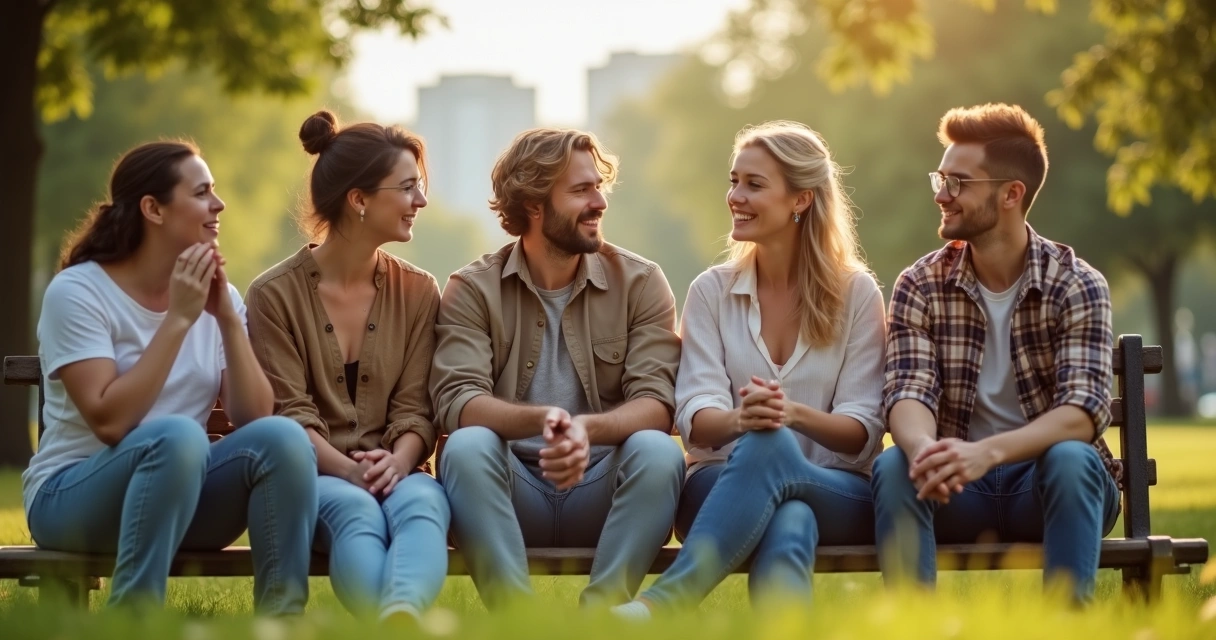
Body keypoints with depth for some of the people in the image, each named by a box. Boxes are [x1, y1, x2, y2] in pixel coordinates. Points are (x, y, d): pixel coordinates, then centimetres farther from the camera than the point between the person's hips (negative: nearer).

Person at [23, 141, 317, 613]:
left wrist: (227, 318, -15)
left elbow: (253, 418, -5)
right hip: (72, 499, -5)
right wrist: (178, 320, -21)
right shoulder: (77, 291, -11)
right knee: (176, 436, -35)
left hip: (181, 492, 5)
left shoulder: (217, 294, 4)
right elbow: (110, 422, -22)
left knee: (281, 437, -24)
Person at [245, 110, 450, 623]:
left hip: (393, 474, 2)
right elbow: (291, 413, -6)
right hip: (312, 476, -2)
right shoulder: (276, 294, 1)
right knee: (356, 510, -38)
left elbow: (415, 407, 4)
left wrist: (398, 461, -18)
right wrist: (349, 471, -23)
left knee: (420, 500, -35)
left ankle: (401, 619, -67)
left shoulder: (417, 291, 11)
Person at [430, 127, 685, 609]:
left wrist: (587, 429, -31)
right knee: (467, 447, -30)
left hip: (605, 490, 1)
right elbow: (457, 402, -13)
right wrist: (540, 419, -33)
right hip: (512, 493, 0)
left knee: (658, 452, -28)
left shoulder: (640, 283, 4)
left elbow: (655, 403, -9)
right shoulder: (473, 289, 2)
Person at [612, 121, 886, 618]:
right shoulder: (711, 291, 7)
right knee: (774, 484, -38)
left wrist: (794, 414, -26)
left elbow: (863, 433, -4)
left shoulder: (856, 293, 3)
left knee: (768, 448, -37)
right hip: (723, 487, 1)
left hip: (838, 493, -1)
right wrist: (739, 419, -29)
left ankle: (661, 604, -42)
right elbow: (695, 418, -4)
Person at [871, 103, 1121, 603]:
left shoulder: (1077, 286, -7)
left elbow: (1085, 410, -20)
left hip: (1050, 485, -1)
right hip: (956, 487, 2)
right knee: (894, 467, -29)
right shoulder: (919, 286, 0)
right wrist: (924, 448, -38)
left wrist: (988, 452, -39)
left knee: (1070, 458, -33)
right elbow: (908, 393, -12)